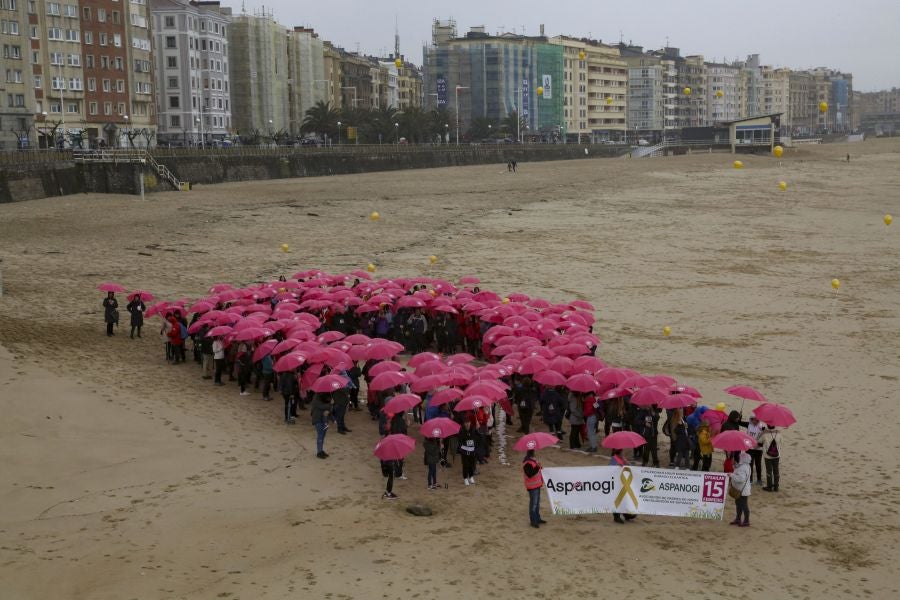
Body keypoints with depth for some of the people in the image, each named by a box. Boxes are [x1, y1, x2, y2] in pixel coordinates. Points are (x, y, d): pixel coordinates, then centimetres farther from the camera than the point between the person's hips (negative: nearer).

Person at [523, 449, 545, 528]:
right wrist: (537, 467, -32)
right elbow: (530, 474, -29)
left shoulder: (533, 459, 9)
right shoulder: (527, 463, -22)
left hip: (537, 484, 10)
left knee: (537, 502, 18)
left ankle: (537, 518, 29)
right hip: (532, 486, -10)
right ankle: (533, 521, 3)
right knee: (533, 503, -4)